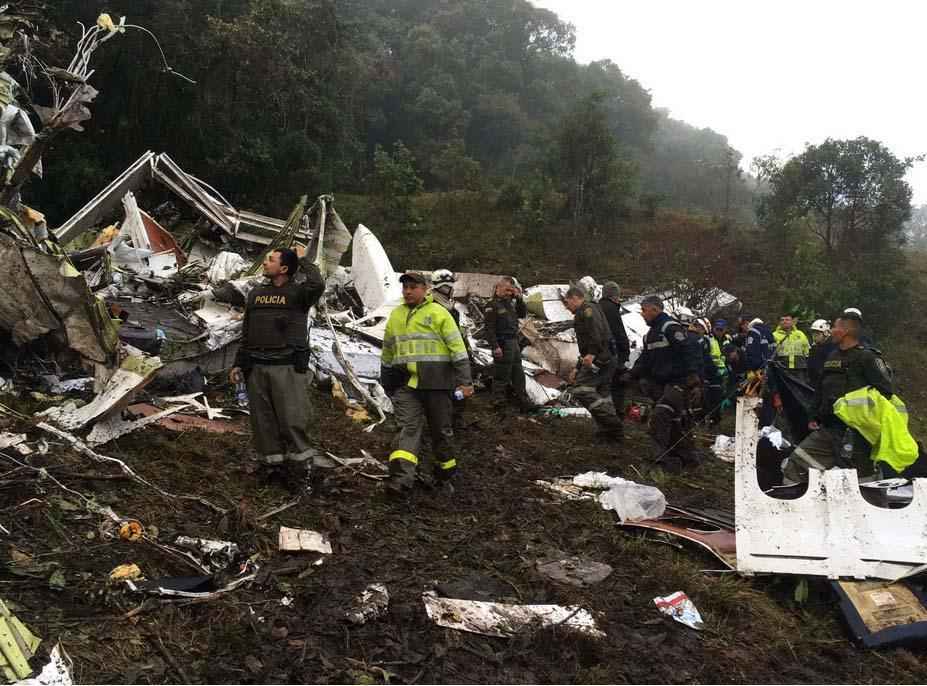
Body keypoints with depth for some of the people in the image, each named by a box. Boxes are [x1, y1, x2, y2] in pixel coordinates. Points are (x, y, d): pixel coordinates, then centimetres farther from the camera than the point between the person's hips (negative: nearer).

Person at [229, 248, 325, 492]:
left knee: (293, 419, -8)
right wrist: (239, 364, 14)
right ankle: (271, 464, 16)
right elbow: (246, 332, 20)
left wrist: (303, 260, -8)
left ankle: (306, 468, 1)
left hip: (287, 368, -5)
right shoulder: (256, 294, 16)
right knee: (263, 420, 7)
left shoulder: (297, 293, -1)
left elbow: (317, 284, -25)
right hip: (257, 368, 5)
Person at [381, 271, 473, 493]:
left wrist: (464, 381, -11)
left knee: (441, 429, 8)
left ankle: (445, 475, 24)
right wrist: (387, 383, 25)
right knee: (409, 428, -10)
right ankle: (401, 477, -21)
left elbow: (458, 348, -5)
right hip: (405, 383, 3)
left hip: (436, 382, -3)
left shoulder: (438, 313, -1)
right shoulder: (395, 316, 14)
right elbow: (387, 354, 24)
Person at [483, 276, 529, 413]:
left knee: (518, 374, 17)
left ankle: (522, 400, 28)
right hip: (502, 345, -9)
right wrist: (495, 346, -23)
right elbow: (489, 328, -17)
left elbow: (523, 314, 19)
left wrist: (519, 299, 4)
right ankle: (499, 403, 6)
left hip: (514, 343, 9)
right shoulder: (493, 306, -12)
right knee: (501, 376, -2)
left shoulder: (510, 303, 13)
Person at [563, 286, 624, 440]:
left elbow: (596, 331, -22)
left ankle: (611, 423, -17)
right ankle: (612, 432, 12)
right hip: (609, 359, 10)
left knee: (582, 390, -15)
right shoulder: (584, 313, 29)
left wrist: (592, 353, -31)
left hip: (600, 358, -10)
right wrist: (577, 369, 34)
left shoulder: (587, 309, -3)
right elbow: (585, 347, 34)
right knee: (601, 395, 11)